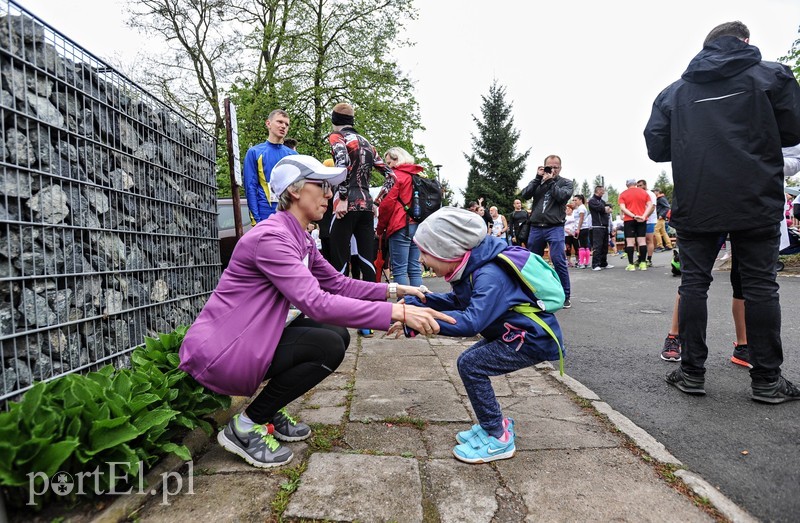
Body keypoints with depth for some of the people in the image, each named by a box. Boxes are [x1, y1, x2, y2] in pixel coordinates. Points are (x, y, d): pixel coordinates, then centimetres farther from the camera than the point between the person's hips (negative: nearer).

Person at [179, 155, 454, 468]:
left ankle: (270, 412, 12)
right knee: (329, 347, -19)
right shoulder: (271, 237, -24)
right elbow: (317, 304, -34)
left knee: (338, 334, 2)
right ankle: (245, 426, -4)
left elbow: (337, 283, 8)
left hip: (251, 339, 9)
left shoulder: (301, 239, 6)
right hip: (217, 353, -9)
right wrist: (397, 312, -36)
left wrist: (392, 291, -4)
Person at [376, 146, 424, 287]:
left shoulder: (397, 175, -4)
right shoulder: (419, 176, 16)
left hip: (401, 226, -7)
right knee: (415, 269, 9)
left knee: (399, 270, -4)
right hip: (418, 225, 7)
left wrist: (380, 228, -1)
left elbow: (387, 203, -10)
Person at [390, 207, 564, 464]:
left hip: (534, 339, -9)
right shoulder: (474, 267, -2)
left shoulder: (490, 276, -30)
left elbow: (471, 322, -41)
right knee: (470, 363, 6)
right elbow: (457, 302, 10)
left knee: (470, 365, -14)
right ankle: (494, 423, 21)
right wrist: (412, 301, 0)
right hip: (514, 333, 10)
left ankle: (499, 439, 1)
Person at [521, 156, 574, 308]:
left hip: (555, 228, -3)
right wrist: (538, 178, -6)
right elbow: (525, 195, -2)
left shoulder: (566, 182, 8)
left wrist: (550, 181, -6)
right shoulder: (538, 181, 12)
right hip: (536, 227, 3)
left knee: (559, 261, -13)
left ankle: (565, 296, -5)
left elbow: (562, 196, -11)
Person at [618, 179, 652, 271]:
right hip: (642, 220, 2)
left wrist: (634, 216, -15)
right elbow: (650, 205, -2)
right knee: (642, 241, 4)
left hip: (629, 220, -2)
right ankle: (643, 263, 2)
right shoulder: (644, 192, 9)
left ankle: (631, 264, -4)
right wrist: (643, 216, -11)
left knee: (630, 242, -2)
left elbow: (622, 208, -11)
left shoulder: (623, 194, 2)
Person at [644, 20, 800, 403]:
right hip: (756, 202, -1)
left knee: (693, 283, 5)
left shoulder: (673, 91, 9)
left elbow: (656, 148, 6)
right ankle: (766, 380, 10)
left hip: (695, 205, 1)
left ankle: (692, 372, 7)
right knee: (760, 285, 5)